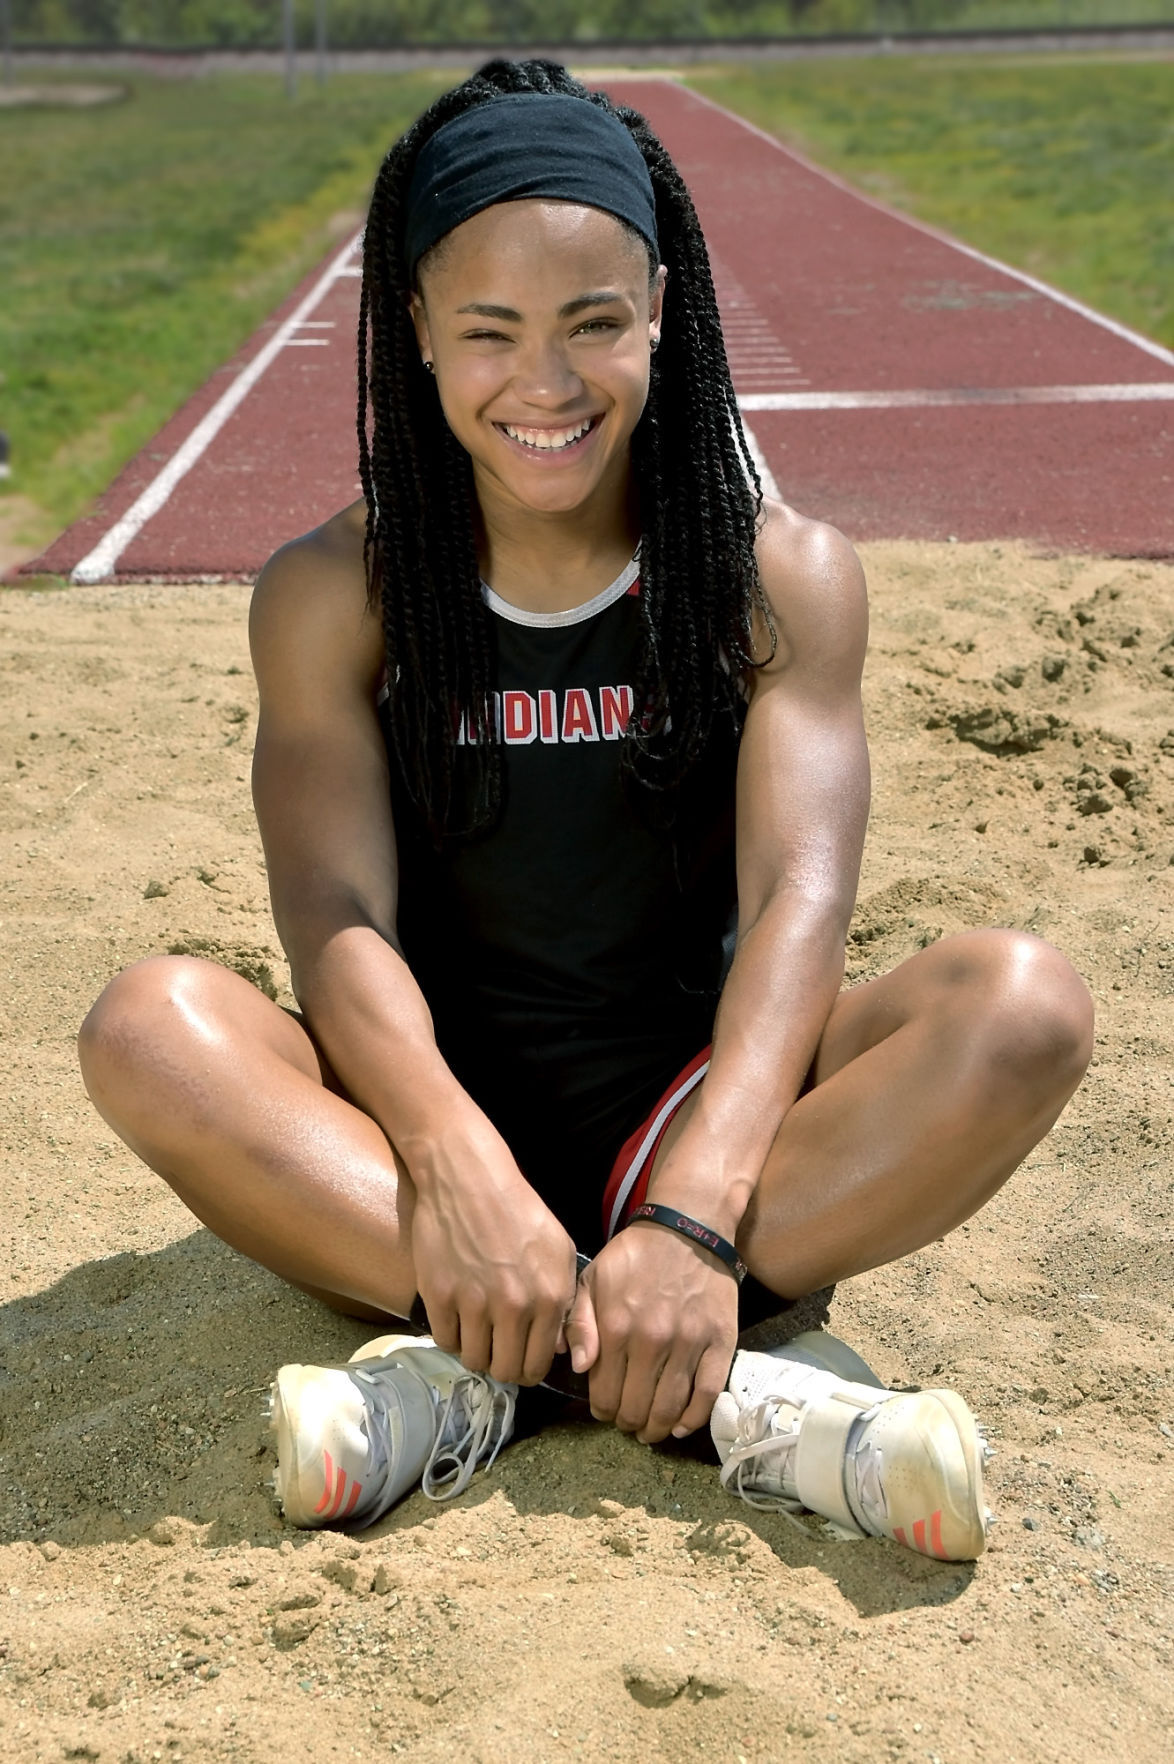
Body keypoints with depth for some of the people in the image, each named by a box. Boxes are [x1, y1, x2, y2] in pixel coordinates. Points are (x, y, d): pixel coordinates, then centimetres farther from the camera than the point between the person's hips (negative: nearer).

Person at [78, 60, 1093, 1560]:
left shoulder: (784, 578, -2)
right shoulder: (334, 598, -1)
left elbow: (798, 901, -14)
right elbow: (337, 918, -13)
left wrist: (692, 1216, -32)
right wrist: (454, 1166, -34)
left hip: (695, 1116, 0)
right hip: (435, 1125, 0)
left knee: (1025, 1003, -26)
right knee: (149, 1025, -28)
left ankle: (472, 1365, -31)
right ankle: (724, 1383, -34)